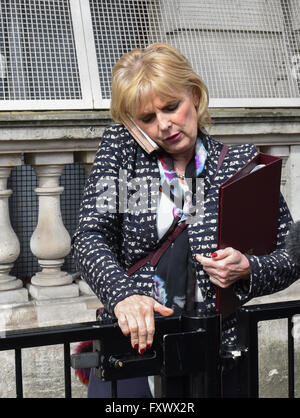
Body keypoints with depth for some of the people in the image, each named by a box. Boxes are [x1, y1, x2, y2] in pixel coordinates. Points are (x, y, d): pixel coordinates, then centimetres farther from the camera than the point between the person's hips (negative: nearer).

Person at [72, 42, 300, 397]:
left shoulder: (241, 161, 1)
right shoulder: (119, 146, 2)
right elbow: (89, 238, -8)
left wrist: (247, 272, -16)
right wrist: (122, 293, -26)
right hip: (132, 338, 0)